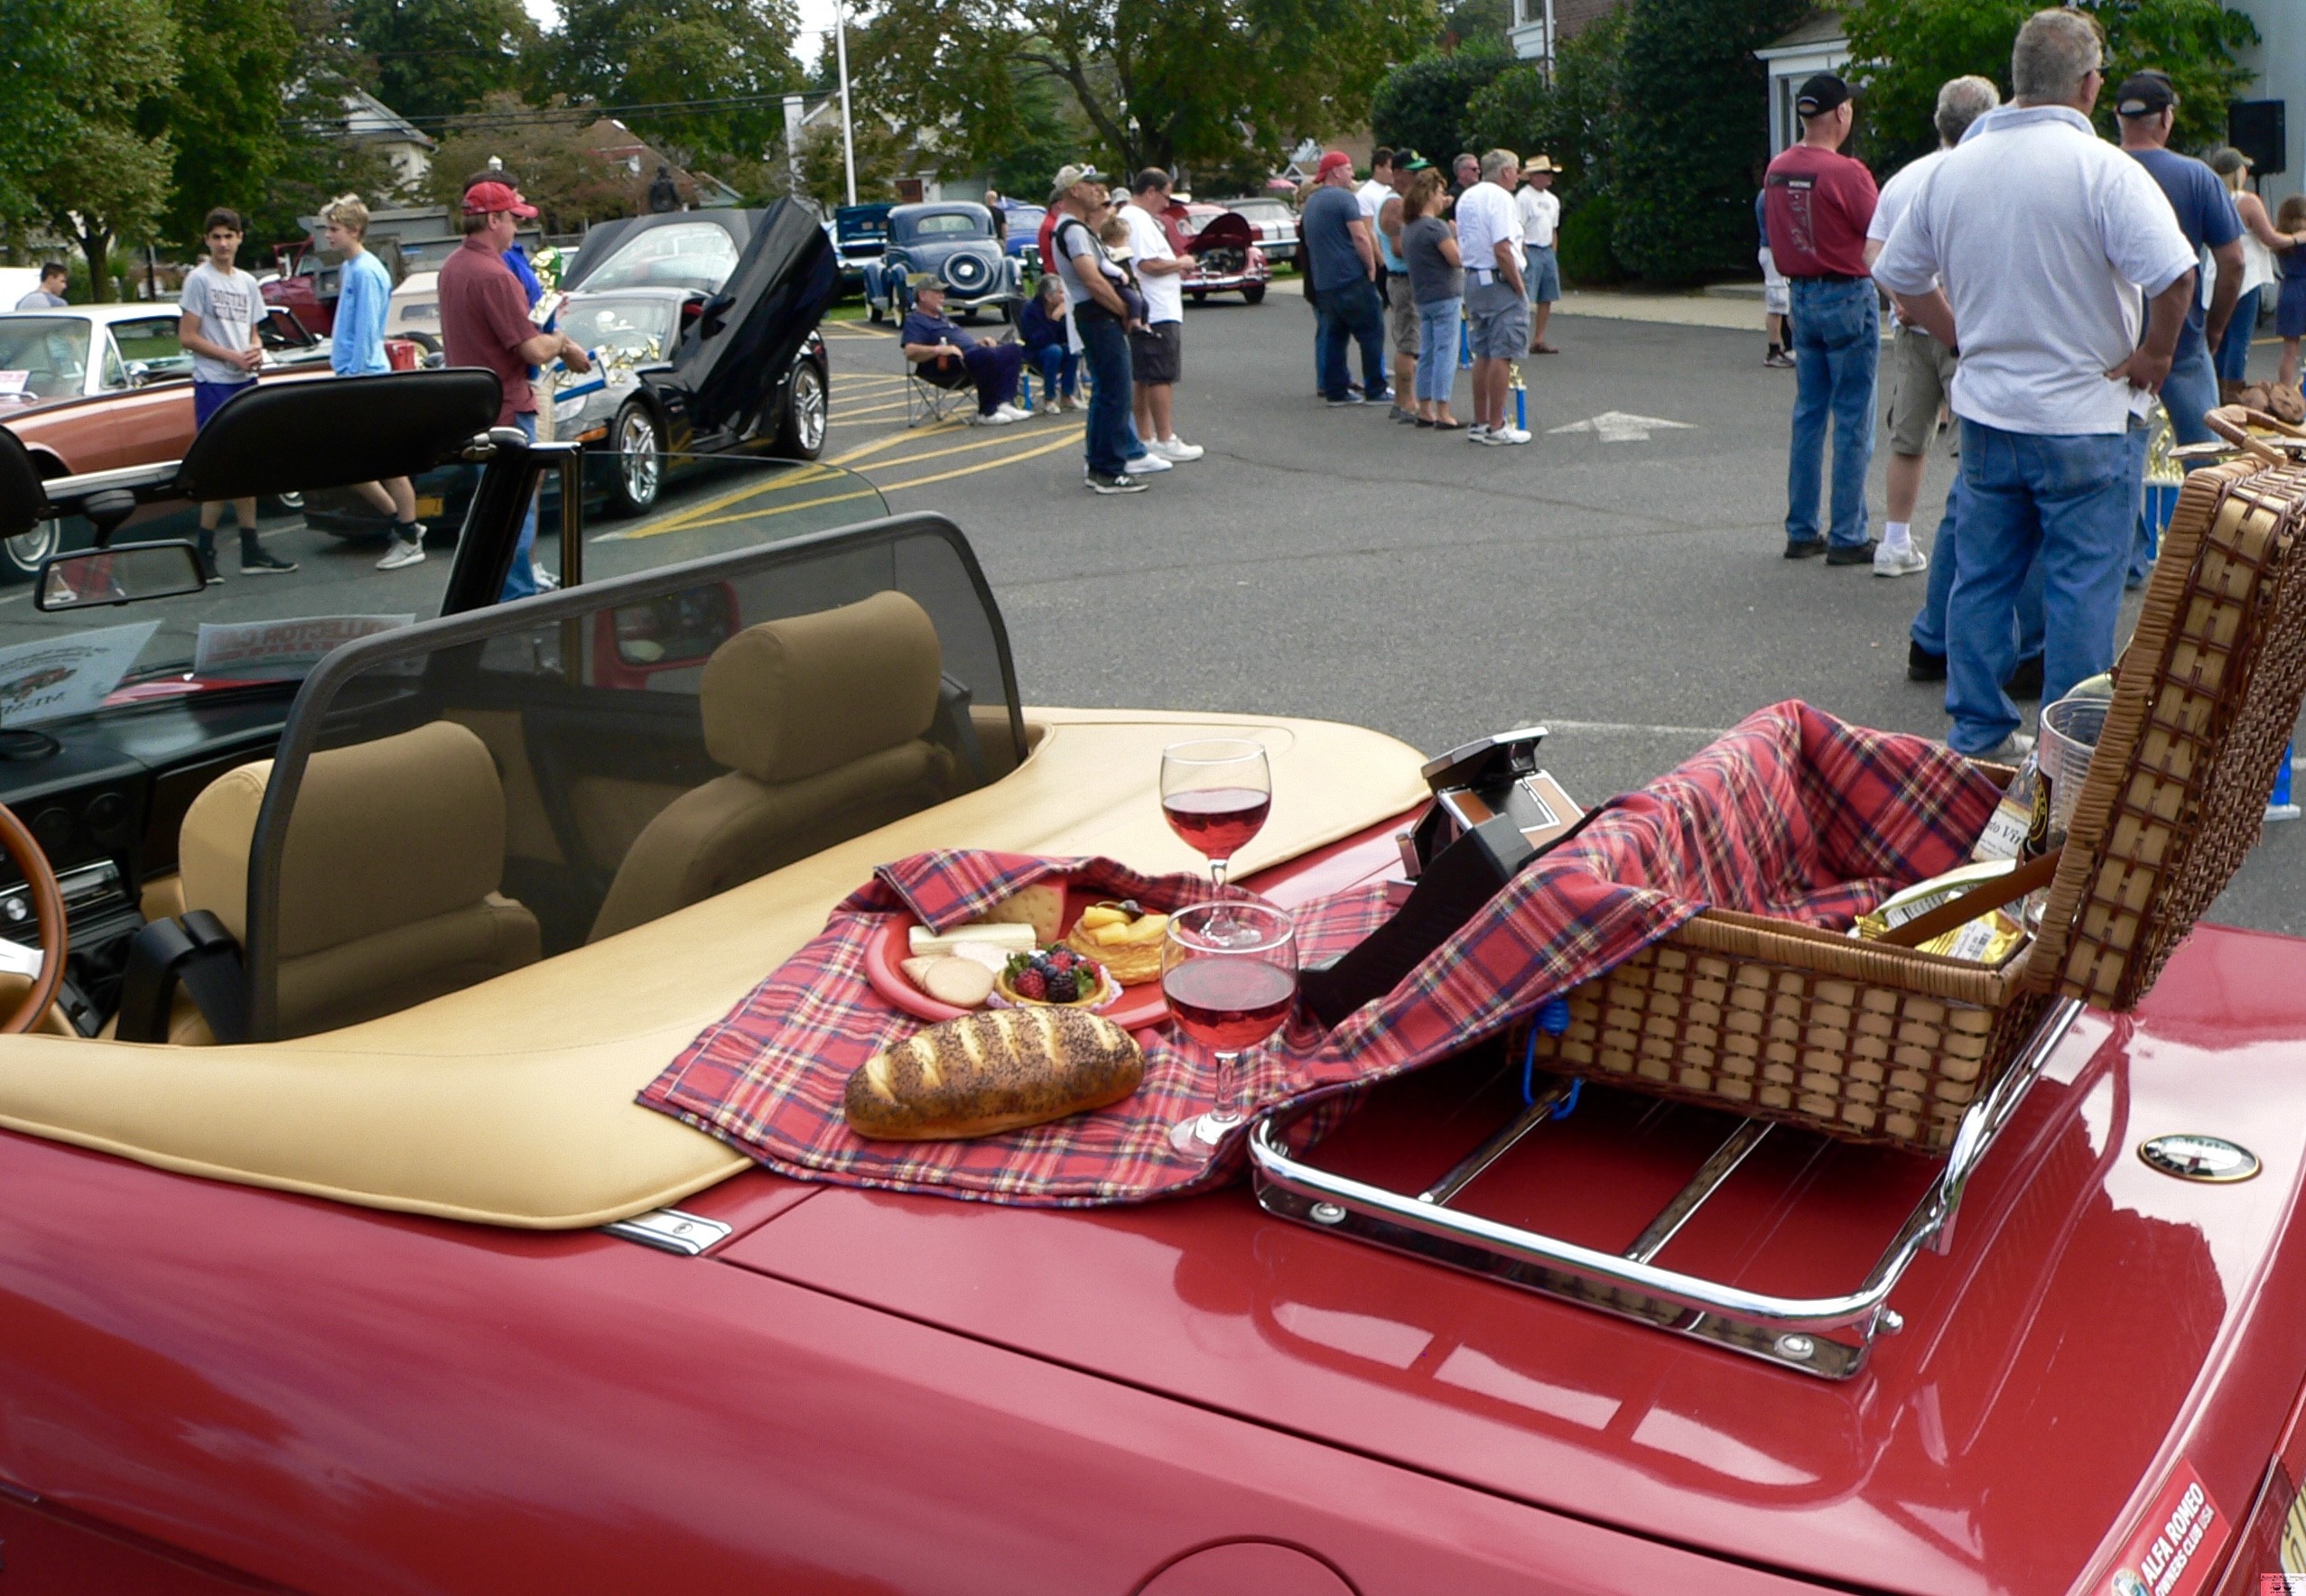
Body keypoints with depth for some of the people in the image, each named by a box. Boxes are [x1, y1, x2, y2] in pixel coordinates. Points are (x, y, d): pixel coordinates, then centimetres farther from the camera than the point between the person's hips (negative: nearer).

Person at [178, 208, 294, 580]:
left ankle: (251, 552, 15)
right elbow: (187, 337, -9)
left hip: (245, 383, 7)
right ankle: (205, 554, -2)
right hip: (213, 385, -6)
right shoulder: (199, 279, -5)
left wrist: (257, 351, -3)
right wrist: (232, 356, -16)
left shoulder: (247, 283, 14)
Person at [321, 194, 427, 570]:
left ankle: (410, 541, 7)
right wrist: (344, 374, 17)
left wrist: (354, 377, -19)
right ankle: (402, 522, 21)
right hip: (351, 377, 10)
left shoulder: (366, 271, -14)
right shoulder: (349, 268, 14)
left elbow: (366, 332, -18)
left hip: (366, 379, -10)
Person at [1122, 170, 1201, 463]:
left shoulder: (1129, 217, 18)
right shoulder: (1138, 219, -15)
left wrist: (1175, 268, 13)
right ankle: (1165, 441, -4)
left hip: (1147, 314, 11)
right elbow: (1149, 264, -23)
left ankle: (1145, 438, 17)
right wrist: (1180, 263, -9)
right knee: (1161, 377, -7)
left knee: (1145, 378, 13)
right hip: (1157, 314, -11)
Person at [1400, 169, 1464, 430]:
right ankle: (1443, 415, -8)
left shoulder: (1409, 227, 10)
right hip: (1445, 296, -9)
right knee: (1446, 353, -6)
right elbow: (1458, 259, -18)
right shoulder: (1436, 226, -16)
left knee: (1427, 354, 12)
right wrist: (1459, 234, 0)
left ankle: (1425, 411, 15)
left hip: (1421, 297, 9)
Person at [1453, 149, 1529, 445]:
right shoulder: (1500, 198, -13)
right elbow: (1502, 250, -21)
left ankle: (1479, 423, 17)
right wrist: (1519, 287, -13)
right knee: (1502, 355, -6)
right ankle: (1496, 427, -5)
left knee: (1483, 354, 14)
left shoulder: (1466, 197, 15)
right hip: (1499, 281, -9)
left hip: (1472, 279, 9)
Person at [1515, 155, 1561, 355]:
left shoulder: (1552, 200, 15)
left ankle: (1538, 340, 16)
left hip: (1547, 251, 8)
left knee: (1546, 299, 8)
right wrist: (1525, 256, -18)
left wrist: (1553, 255, 15)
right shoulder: (1523, 197, -10)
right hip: (1530, 251, -8)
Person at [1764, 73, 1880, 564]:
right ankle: (1847, 538, 2)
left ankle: (1801, 532, 15)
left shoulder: (1777, 170, 3)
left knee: (1808, 416, 12)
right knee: (1853, 422, -1)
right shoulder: (1846, 172, -17)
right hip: (1847, 297, -7)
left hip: (1801, 296, 7)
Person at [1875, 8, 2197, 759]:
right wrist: (2155, 354, -8)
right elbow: (2174, 274, -24)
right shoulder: (2102, 168, -15)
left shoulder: (1953, 168, 3)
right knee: (2082, 586, 3)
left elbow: (1900, 278, 12)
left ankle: (1978, 734, 21)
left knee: (1982, 576, 14)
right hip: (2082, 418, -5)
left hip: (1985, 413, 5)